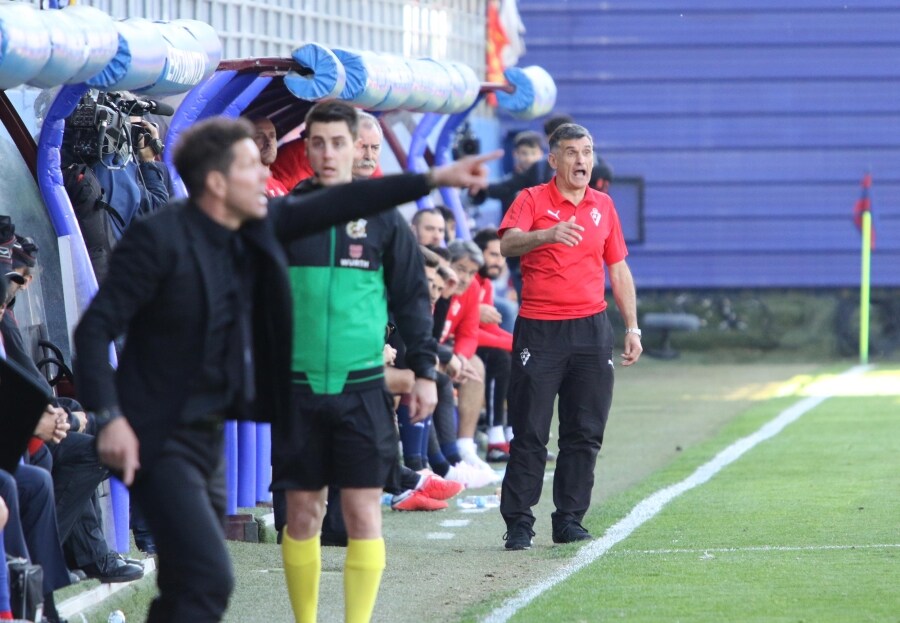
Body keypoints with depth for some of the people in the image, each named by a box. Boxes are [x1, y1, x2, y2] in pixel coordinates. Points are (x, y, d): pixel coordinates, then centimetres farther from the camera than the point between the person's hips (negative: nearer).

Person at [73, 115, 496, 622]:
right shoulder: (159, 238, -17)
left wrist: (434, 179, 13)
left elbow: (337, 204, 12)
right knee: (210, 579, -18)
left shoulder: (259, 225, 4)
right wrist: (110, 418, -25)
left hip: (209, 435, 8)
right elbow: (96, 328, -16)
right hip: (160, 441, -8)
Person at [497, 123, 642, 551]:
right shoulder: (532, 200, 0)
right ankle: (518, 523, 0)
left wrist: (632, 328, 15)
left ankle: (569, 519, 10)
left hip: (591, 329, 4)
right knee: (529, 432, -4)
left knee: (584, 433, 3)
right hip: (538, 330, -4)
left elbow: (619, 270, 19)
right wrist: (549, 234, -37)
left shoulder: (603, 206, 13)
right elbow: (508, 243, -19)